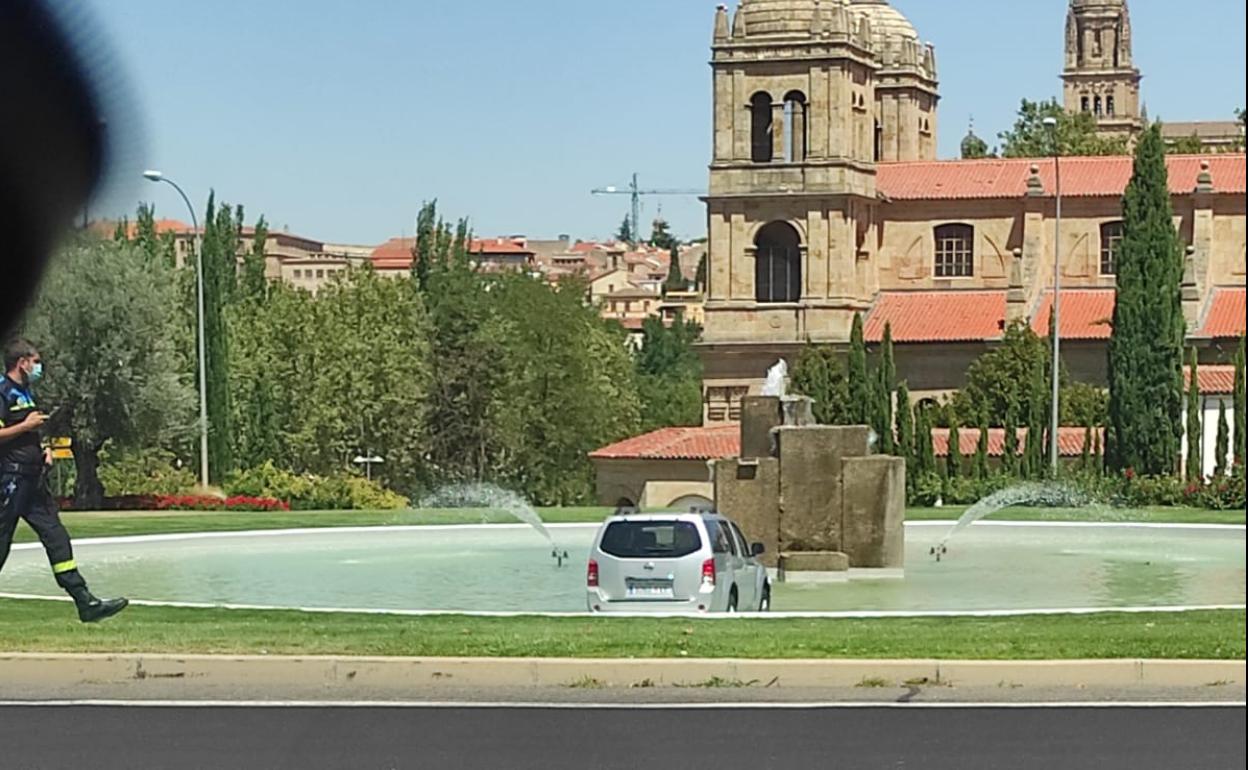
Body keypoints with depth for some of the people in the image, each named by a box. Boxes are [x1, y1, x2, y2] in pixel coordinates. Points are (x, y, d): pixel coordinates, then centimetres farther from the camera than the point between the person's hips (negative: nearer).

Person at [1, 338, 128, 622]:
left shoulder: (25, 393, 19)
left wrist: (43, 450, 15)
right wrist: (25, 426, -17)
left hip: (33, 480, 10)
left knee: (56, 536, 3)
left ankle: (86, 603, 0)